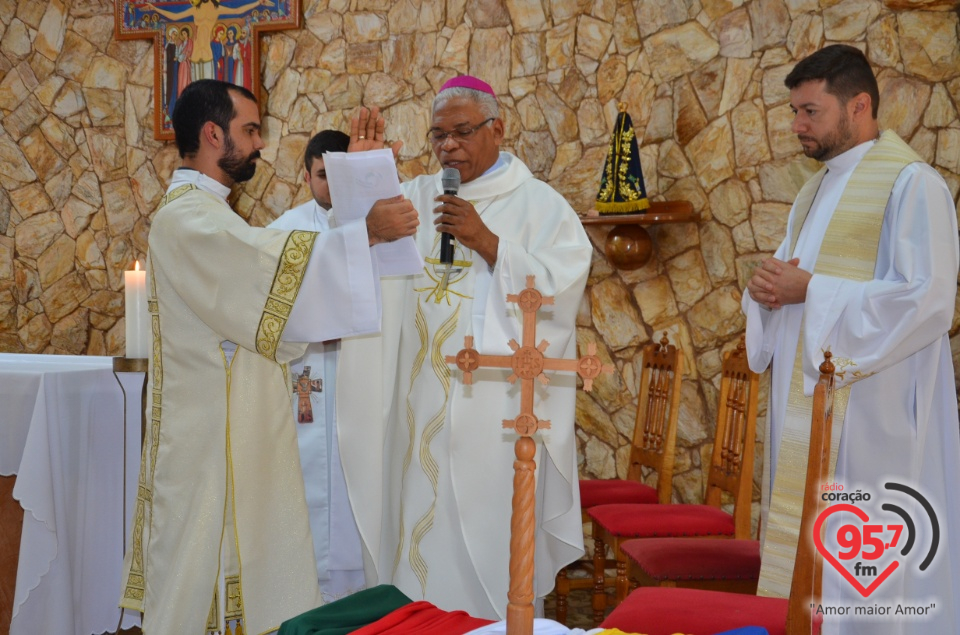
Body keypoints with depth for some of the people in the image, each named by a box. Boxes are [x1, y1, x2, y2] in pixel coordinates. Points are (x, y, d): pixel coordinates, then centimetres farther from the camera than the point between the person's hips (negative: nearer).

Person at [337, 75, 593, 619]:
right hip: (424, 402, 4)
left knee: (492, 531, -1)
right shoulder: (417, 197, 14)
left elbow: (558, 286, -9)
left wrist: (486, 241, -15)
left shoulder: (539, 204, 3)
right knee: (422, 524, 7)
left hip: (498, 406, -4)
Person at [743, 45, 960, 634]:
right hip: (806, 404, 9)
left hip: (869, 413, -8)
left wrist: (810, 290, -17)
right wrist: (768, 288, -1)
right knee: (802, 552, 11)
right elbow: (786, 279, 23)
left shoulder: (911, 184, -10)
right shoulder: (817, 191, 18)